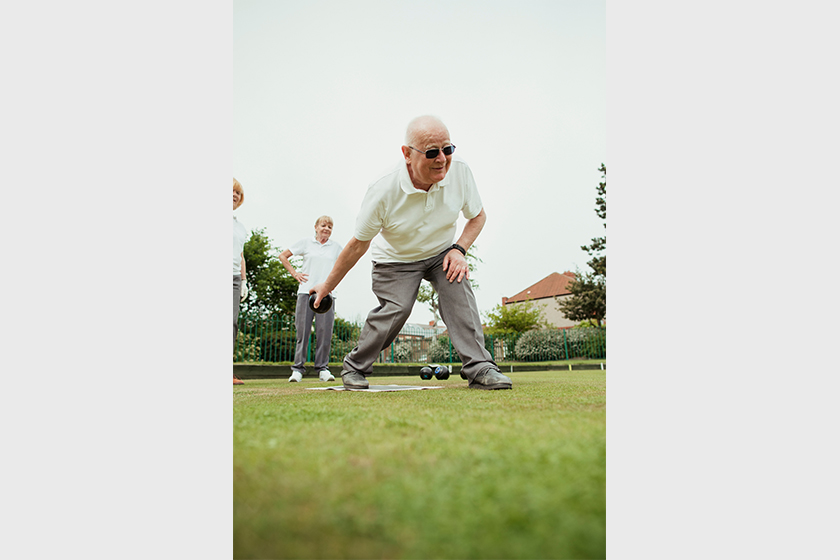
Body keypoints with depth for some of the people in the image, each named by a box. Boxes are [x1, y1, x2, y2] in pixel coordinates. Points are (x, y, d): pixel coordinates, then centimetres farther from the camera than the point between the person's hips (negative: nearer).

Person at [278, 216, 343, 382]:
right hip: (306, 291, -1)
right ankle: (298, 368, 3)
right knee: (302, 330, -3)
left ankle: (323, 368, 4)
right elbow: (282, 256, 17)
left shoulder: (336, 247, 15)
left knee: (325, 331, -4)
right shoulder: (306, 242, 11)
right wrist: (294, 273, 7)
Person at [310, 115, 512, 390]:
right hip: (396, 259, -3)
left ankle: (480, 368, -20)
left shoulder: (459, 170, -20)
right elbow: (359, 243, -15)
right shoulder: (383, 190, -29)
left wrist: (458, 249, -18)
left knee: (458, 291, -23)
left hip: (441, 253, 3)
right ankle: (354, 366, 3)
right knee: (396, 309, -21)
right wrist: (328, 285, -8)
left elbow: (478, 216, -1)